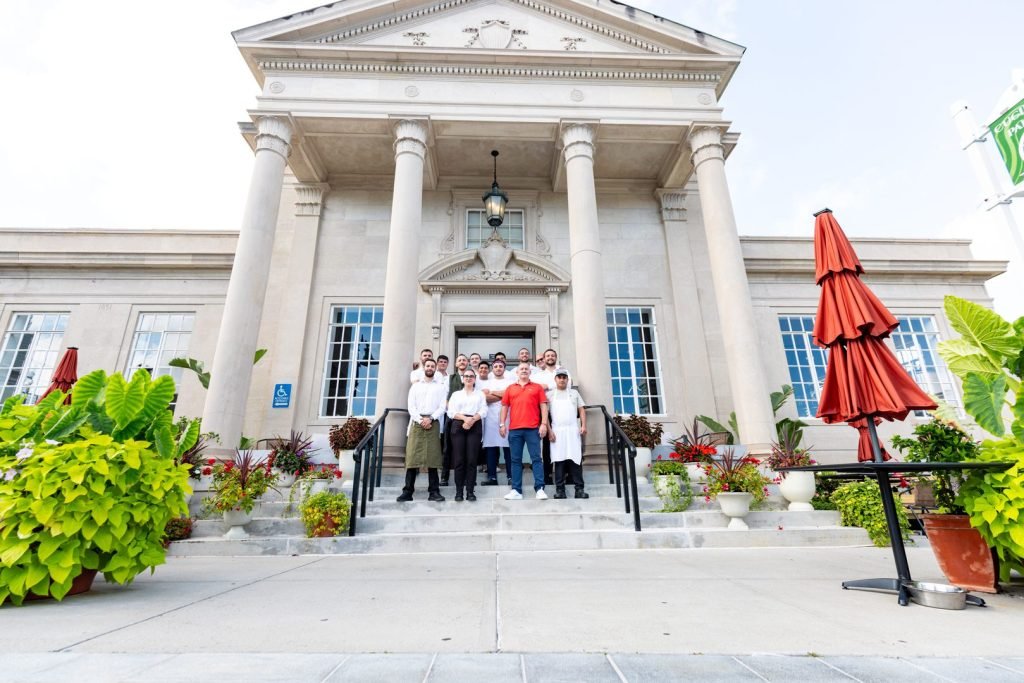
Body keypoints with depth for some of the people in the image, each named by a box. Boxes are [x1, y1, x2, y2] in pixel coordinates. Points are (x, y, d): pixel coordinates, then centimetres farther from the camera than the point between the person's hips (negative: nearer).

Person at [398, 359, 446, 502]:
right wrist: (421, 420, -9)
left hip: (433, 423, 0)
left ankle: (433, 491, 0)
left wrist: (430, 419, -11)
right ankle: (408, 491, -2)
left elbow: (442, 407, 3)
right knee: (412, 456, -4)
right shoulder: (415, 386, 16)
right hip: (417, 422, 1)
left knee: (432, 457, -2)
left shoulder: (440, 387, 14)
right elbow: (411, 407, 5)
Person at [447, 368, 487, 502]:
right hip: (458, 426, 0)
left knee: (472, 459, -4)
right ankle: (459, 491, 3)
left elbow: (483, 411, 2)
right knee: (459, 460, -3)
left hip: (475, 427, 0)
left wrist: (472, 420, -14)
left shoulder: (480, 394, 16)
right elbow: (451, 412, 3)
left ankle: (470, 490, 2)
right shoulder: (456, 394, 16)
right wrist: (465, 418, -14)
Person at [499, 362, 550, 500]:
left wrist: (544, 424, -6)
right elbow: (504, 406, 13)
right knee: (516, 460, 4)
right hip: (514, 429, 2)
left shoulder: (537, 387, 9)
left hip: (533, 428, -2)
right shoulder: (510, 388, 14)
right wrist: (501, 424, 4)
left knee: (536, 458, -3)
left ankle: (540, 489, -1)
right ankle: (516, 490, 8)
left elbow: (543, 406, 4)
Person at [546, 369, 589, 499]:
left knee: (576, 458, -1)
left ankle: (579, 488, 3)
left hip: (573, 430, 1)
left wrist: (584, 425, -1)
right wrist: (549, 430, -5)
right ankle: (560, 489, 4)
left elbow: (581, 410, 12)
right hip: (557, 431, -1)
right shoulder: (549, 394, 9)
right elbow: (545, 413, 4)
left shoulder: (574, 393, 16)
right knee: (559, 459, -1)